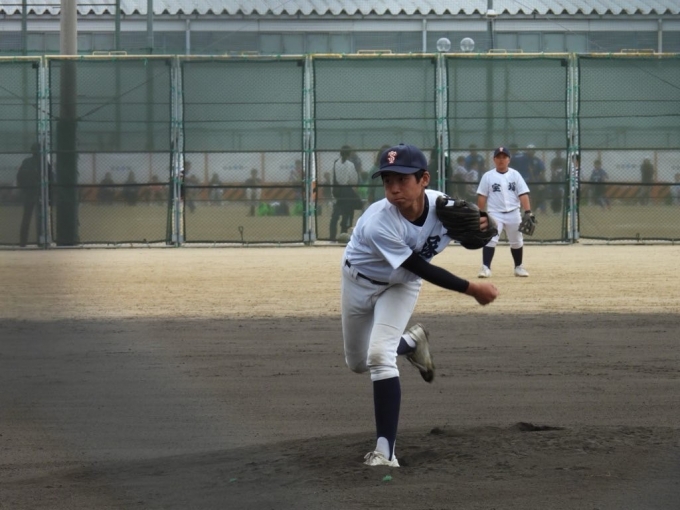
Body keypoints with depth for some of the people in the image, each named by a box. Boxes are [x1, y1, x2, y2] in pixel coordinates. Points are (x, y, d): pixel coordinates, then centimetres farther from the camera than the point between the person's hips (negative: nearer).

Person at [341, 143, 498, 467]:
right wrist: (472, 289, -32)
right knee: (358, 364, 16)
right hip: (360, 281, -1)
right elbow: (422, 269, -33)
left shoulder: (440, 204, -27)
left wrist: (477, 229, -33)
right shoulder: (378, 223, -39)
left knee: (379, 355, -21)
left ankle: (385, 449, -18)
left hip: (400, 285, 1)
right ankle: (410, 342, 46)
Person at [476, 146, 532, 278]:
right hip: (495, 214, -2)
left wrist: (528, 212, -11)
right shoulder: (488, 176, 0)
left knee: (517, 242, 12)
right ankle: (486, 267, -21)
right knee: (490, 240, -18)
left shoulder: (515, 175, 3)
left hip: (513, 214, 2)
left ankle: (519, 267, 29)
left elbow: (523, 194, -1)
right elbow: (482, 197, 0)